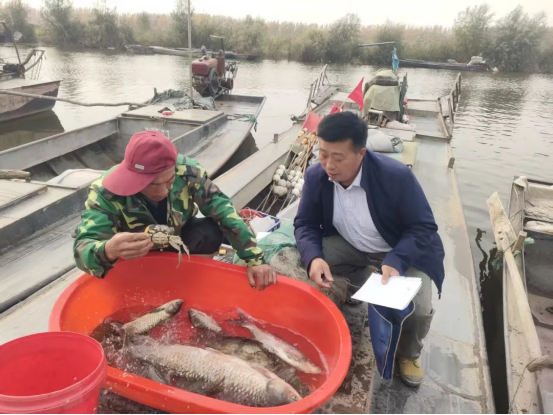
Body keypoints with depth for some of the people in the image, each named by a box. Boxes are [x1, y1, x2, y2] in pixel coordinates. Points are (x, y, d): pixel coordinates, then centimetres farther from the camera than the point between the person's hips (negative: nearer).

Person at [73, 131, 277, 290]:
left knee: (211, 231, -26)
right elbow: (82, 248, -40)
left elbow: (224, 210, -27)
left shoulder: (187, 170, -30)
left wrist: (254, 259, -34)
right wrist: (108, 251, -65)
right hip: (136, 259, 0)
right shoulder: (105, 192, -33)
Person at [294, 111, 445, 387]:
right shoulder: (316, 176, -19)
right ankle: (359, 280, 13)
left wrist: (396, 262, -40)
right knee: (299, 262, -18)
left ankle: (408, 353, 15)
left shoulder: (396, 176, -30)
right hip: (350, 246, 4)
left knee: (418, 309, -25)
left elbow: (424, 228, -22)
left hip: (404, 251, -3)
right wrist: (314, 257, -32)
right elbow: (305, 223, -9)